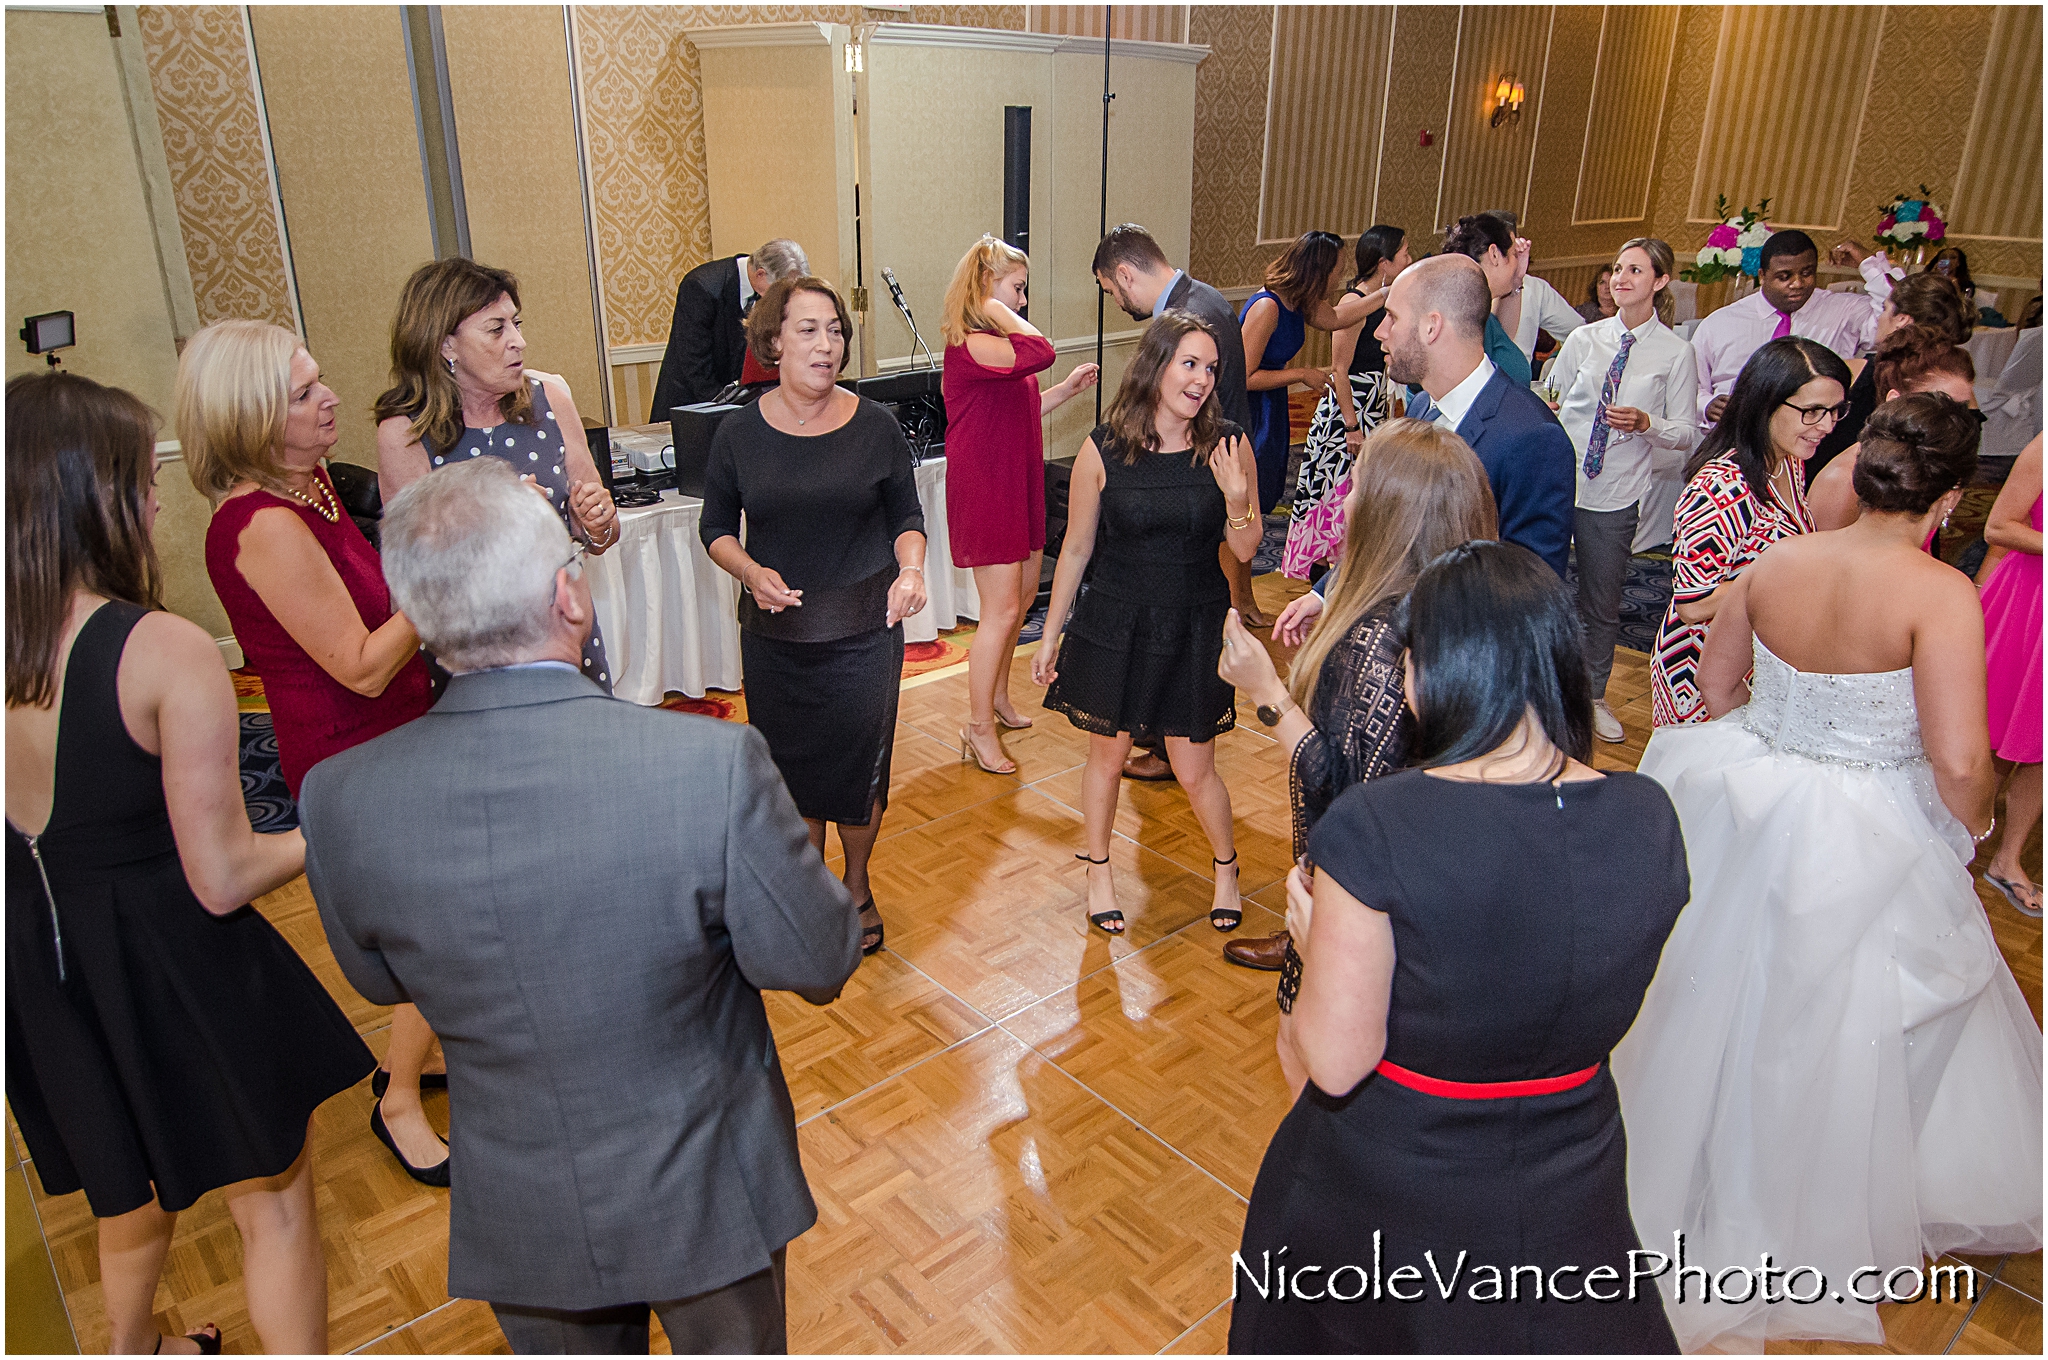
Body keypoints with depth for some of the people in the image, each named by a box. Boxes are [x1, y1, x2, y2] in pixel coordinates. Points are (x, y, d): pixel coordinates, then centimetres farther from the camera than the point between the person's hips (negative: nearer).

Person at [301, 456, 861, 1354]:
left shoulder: (340, 801, -19)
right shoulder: (713, 764, -31)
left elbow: (380, 979, 0)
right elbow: (818, 966, -18)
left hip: (519, 1217, 3)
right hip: (703, 1196, -2)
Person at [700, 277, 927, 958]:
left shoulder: (875, 427, -4)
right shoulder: (739, 432, -3)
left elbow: (906, 516, 5)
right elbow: (716, 527, 5)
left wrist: (911, 568, -16)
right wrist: (752, 571, -14)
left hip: (863, 630, -1)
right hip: (775, 634, 1)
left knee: (859, 767, 7)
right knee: (792, 769, 12)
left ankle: (857, 886, 34)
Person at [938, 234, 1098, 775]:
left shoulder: (997, 344, 14)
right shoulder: (969, 345, -19)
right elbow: (1041, 352, -33)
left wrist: (1068, 388, 12)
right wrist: (998, 311, -20)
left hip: (1017, 484, 10)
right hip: (985, 488, -10)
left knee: (1023, 593, 18)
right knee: (1001, 610, -6)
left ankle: (998, 697, 35)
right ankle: (979, 728, 6)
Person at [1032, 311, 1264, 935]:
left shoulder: (1227, 445, -8)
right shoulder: (1103, 450, -11)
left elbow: (1245, 550, -2)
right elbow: (1076, 550, -1)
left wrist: (1235, 499, -23)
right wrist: (1050, 638, 5)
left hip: (1196, 625, 0)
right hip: (1114, 623, 0)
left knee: (1194, 769, 9)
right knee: (1107, 756, 14)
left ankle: (1226, 865, 38)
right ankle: (1098, 869, 39)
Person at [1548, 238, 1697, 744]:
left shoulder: (1675, 352, -2)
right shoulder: (1583, 338, 4)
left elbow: (1687, 434, -1)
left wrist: (1645, 423, -18)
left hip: (1615, 497, -1)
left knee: (1603, 603, 11)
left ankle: (1594, 696, 31)